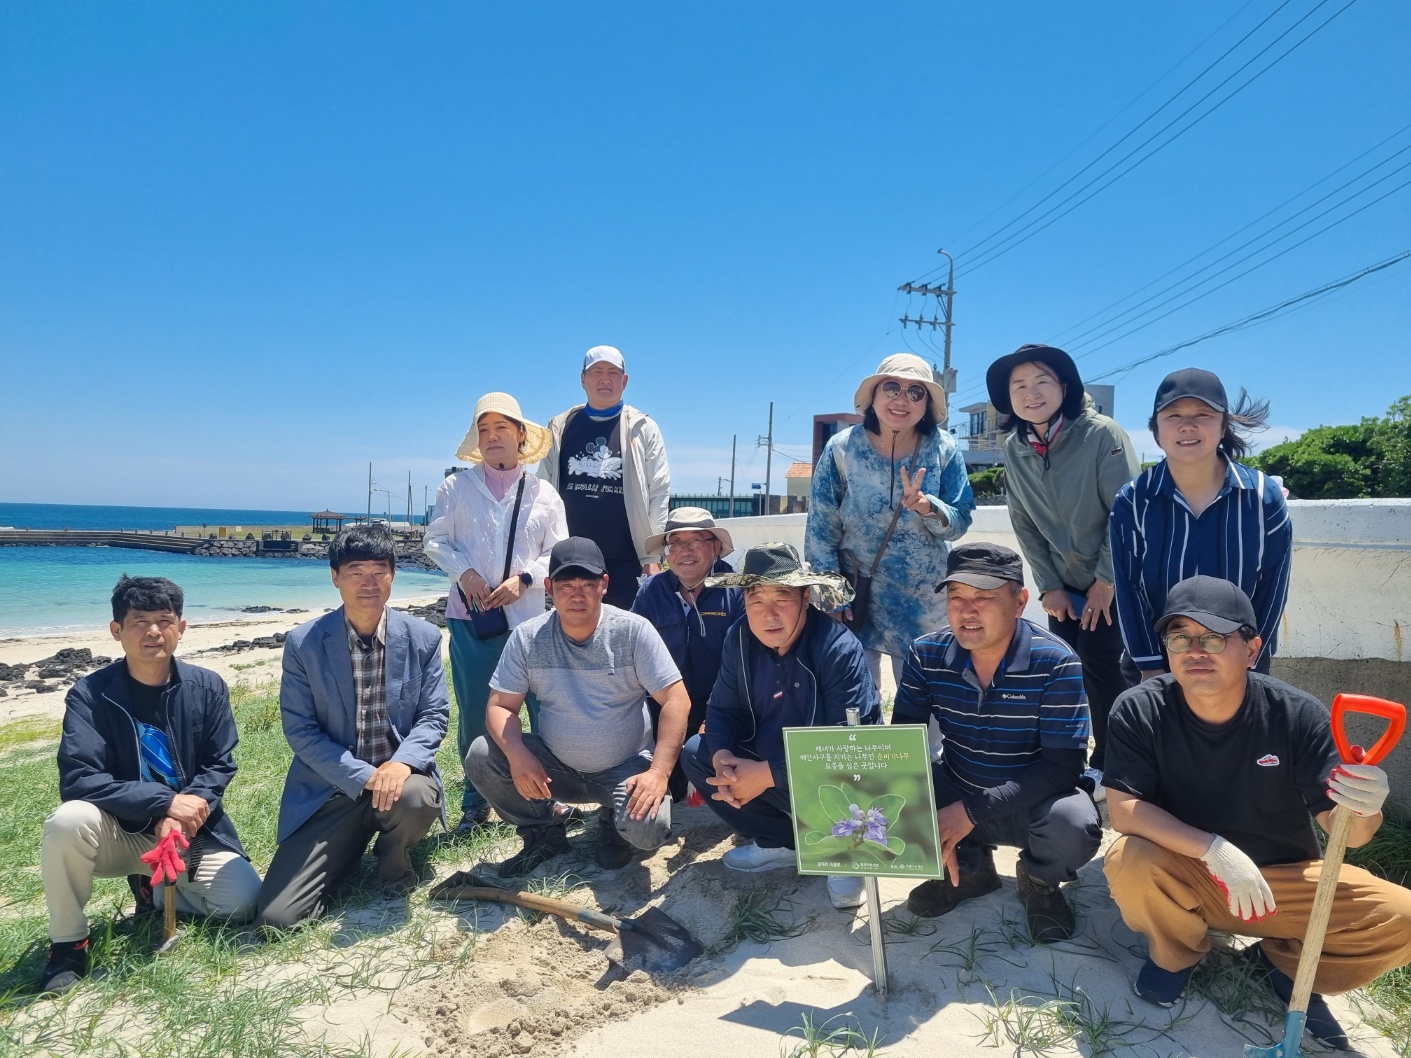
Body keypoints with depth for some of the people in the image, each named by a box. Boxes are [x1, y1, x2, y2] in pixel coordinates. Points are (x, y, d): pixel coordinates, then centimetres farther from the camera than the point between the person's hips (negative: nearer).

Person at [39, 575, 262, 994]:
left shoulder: (207, 686, -5)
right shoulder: (90, 695, -11)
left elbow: (220, 767, -4)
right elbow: (78, 781, -20)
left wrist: (179, 819, -22)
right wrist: (165, 802, -29)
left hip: (192, 831, 2)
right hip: (122, 833, -2)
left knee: (243, 901, -17)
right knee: (69, 821, -33)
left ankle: (153, 889, 16)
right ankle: (67, 944, -9)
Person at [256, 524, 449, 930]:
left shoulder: (424, 638, -3)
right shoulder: (303, 643, -7)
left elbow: (435, 714, -3)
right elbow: (299, 728, -7)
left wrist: (403, 762, -23)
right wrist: (362, 776, -18)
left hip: (400, 774, 1)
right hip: (332, 789, 0)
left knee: (416, 797, -36)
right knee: (276, 915, -12)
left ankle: (392, 858, 2)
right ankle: (353, 846, 19)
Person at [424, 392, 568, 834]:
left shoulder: (543, 493, 6)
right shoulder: (456, 487, 6)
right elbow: (435, 541, 6)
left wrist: (524, 579, -10)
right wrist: (464, 573, -11)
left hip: (527, 615, 0)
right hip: (470, 615, 0)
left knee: (545, 706, 0)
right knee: (473, 711, 4)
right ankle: (476, 800, 20)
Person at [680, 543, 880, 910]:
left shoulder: (840, 649, -27)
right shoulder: (739, 639, -8)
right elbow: (723, 709, -2)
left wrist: (767, 774, -33)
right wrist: (723, 758, -26)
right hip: (768, 759, 7)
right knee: (695, 754, -5)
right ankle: (783, 843, 7)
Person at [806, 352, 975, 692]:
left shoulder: (944, 451, -7)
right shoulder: (841, 448, -10)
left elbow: (960, 523, -5)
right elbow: (821, 530, -7)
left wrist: (928, 508, -26)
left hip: (924, 604, 1)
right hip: (856, 598, -1)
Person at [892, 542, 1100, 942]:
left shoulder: (1055, 663, -21)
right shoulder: (926, 655, -12)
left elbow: (1062, 766, -22)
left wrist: (973, 811, -30)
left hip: (1033, 803, -3)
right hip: (957, 792, 3)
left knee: (1074, 830, -35)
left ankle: (1039, 879, 5)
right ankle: (969, 868, 8)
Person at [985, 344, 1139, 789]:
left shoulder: (1103, 435, -16)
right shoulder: (1014, 449, -2)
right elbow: (1025, 527, 3)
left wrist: (1107, 580, -15)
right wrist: (1049, 586, -2)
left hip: (1113, 580, -4)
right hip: (1065, 585, 5)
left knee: (1101, 665, -9)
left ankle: (1109, 767, 10)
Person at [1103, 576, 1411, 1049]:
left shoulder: (1298, 714, -16)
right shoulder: (1138, 712, -19)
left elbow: (1342, 831, -15)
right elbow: (1123, 810, -22)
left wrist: (1363, 810, -39)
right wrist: (1215, 850, -34)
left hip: (1284, 879, 1)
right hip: (1183, 875, -1)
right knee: (1129, 861, -32)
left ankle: (1288, 962, 11)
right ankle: (1176, 953, 4)